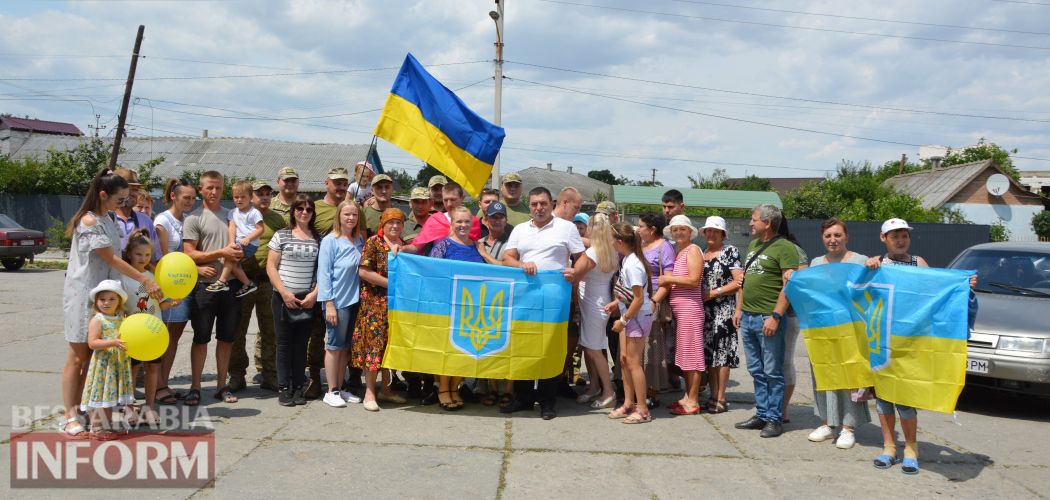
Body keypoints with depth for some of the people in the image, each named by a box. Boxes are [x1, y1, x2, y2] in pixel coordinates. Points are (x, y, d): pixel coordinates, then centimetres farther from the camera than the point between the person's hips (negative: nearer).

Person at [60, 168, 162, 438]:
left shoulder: (108, 218, 11)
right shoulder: (89, 222, -16)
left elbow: (118, 255, 14)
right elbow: (112, 259, -17)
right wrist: (145, 280, -17)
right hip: (82, 293, -8)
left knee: (91, 355, 8)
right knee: (78, 357, -3)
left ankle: (78, 408, 16)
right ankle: (69, 417, 4)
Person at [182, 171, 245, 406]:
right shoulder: (194, 218, -1)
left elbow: (242, 242, 19)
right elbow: (190, 255, -8)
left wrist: (239, 252, -4)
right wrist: (221, 253, -15)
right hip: (205, 284, -4)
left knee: (226, 337, 9)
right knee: (201, 338, 1)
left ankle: (222, 386, 18)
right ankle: (195, 387, 10)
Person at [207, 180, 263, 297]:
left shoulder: (254, 213, 0)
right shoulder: (232, 213, 16)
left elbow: (260, 229, -6)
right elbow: (232, 228, 5)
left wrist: (248, 239, -18)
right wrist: (232, 243, -10)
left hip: (250, 244, -6)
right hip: (238, 243, 6)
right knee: (233, 264, -11)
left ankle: (222, 281, -20)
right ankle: (248, 284, 2)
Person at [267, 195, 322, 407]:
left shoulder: (318, 238, 7)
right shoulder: (281, 236, 2)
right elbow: (271, 267, -1)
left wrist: (314, 293, -5)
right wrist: (284, 293, -9)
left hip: (308, 300, 1)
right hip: (283, 298, -1)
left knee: (301, 343, 5)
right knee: (284, 343, 3)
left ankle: (298, 387, 12)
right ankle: (283, 389, 9)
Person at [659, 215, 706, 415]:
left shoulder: (693, 250, -8)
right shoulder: (678, 252, 19)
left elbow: (693, 280, -18)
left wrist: (668, 278, -13)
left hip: (690, 308, -9)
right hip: (679, 309, 9)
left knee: (691, 353, -5)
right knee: (684, 353, 13)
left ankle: (693, 402, 0)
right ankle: (687, 397, 21)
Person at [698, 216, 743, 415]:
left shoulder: (730, 251, -2)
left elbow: (739, 281, -9)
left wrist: (713, 293, -12)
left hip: (723, 309, -6)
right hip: (704, 309, 6)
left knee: (722, 353, -6)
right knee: (708, 353, 7)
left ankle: (721, 399, -1)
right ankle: (713, 396, 14)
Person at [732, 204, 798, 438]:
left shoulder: (784, 248, -9)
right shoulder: (753, 245, 17)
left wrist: (775, 316, -20)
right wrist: (739, 308, 17)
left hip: (768, 319, -8)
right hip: (747, 317, 8)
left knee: (772, 372, -1)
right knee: (756, 371, 13)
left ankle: (775, 419, 7)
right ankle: (761, 415, 21)